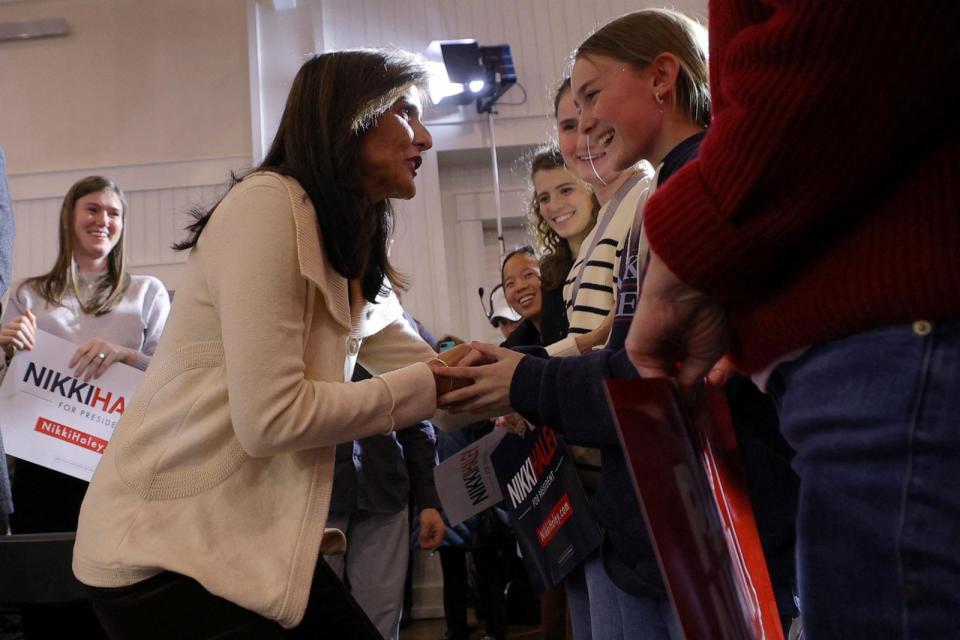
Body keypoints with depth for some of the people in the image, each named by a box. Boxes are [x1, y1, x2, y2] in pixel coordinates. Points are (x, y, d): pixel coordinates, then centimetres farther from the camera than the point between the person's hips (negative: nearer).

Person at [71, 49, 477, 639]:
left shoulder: (352, 258, 10)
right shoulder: (267, 204, -18)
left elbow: (432, 368, 12)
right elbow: (271, 417, -23)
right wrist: (431, 386, -14)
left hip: (259, 541, 8)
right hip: (163, 550, -8)